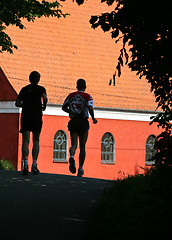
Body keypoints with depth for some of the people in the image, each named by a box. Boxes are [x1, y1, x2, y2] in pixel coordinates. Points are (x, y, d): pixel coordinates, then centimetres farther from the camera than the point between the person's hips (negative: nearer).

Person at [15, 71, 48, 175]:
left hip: (25, 116, 2)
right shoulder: (40, 88, 3)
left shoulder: (24, 89, 12)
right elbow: (45, 97, -17)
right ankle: (34, 165, 3)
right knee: (36, 141, 10)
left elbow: (17, 103, 9)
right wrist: (44, 106, 2)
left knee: (26, 141, -5)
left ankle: (25, 164, -21)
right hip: (37, 116, -2)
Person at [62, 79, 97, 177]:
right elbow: (90, 108, -17)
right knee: (82, 146, 8)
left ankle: (72, 157, -32)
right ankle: (80, 169, 10)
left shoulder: (71, 95, 8)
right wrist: (93, 118, -4)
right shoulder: (87, 96, -2)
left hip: (73, 121, 2)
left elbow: (64, 107, 11)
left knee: (74, 144, 3)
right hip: (83, 122, -2)